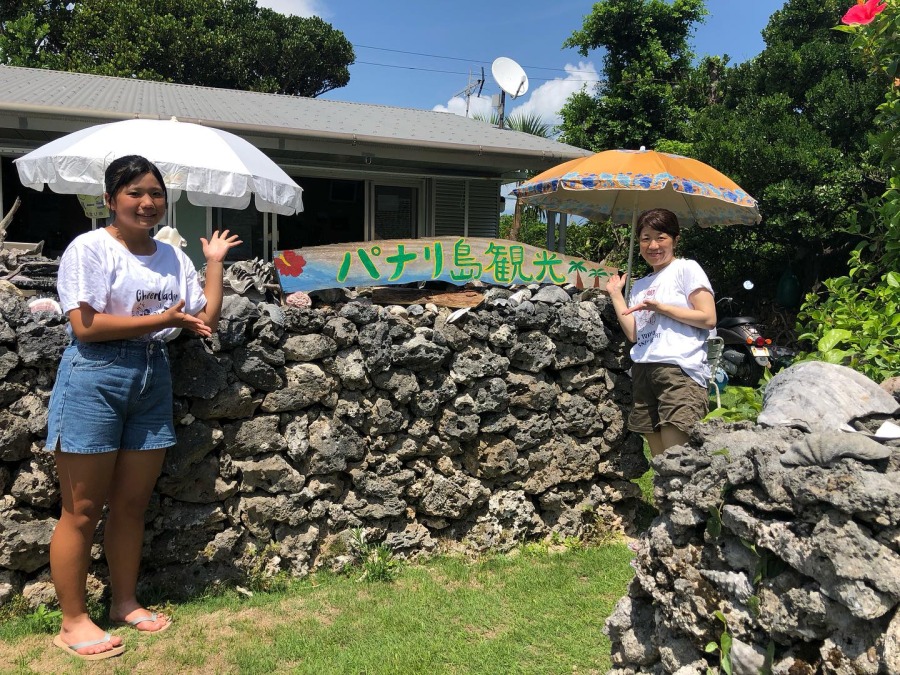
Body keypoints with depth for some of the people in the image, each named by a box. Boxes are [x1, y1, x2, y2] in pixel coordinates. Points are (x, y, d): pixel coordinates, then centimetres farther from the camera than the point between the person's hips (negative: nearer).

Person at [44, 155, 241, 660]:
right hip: (95, 378, -5)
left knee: (132, 504, 13)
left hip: (153, 378, 6)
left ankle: (126, 603, 28)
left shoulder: (173, 257, 12)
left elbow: (206, 319, 8)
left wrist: (215, 261, 10)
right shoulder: (89, 248, -6)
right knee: (83, 510, 2)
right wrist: (162, 319, -16)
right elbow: (86, 326, -16)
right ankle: (73, 621, 16)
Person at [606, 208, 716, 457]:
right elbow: (634, 334, 13)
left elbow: (709, 318, -6)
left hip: (679, 369, -6)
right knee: (659, 461, 7)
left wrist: (661, 307, -10)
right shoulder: (639, 285, 21)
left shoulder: (686, 269, 3)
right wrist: (616, 294, 14)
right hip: (644, 370, 7)